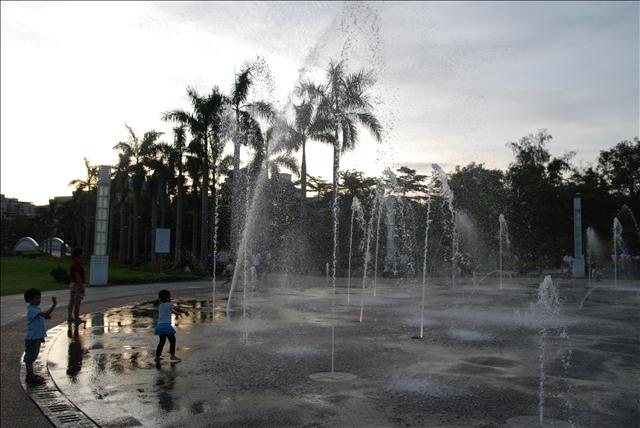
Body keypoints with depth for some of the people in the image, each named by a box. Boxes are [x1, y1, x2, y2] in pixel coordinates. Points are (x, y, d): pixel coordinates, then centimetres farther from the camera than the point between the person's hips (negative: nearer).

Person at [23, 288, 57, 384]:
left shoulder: (36, 309, 10)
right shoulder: (31, 310, -21)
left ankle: (30, 374, 29)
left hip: (37, 337, 9)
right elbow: (45, 314, -35)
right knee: (29, 358, 1)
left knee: (32, 357, 18)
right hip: (32, 338, -9)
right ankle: (30, 377, 9)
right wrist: (54, 304, -39)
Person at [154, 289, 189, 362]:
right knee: (172, 340, 4)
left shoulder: (160, 305, 13)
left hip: (160, 325, 8)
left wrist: (177, 313, 40)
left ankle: (157, 356, 18)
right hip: (166, 325, -8)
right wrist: (185, 312, 17)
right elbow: (178, 309, 0)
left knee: (162, 341, 17)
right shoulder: (169, 305, -10)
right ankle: (172, 356, 5)